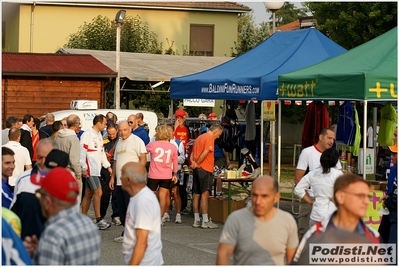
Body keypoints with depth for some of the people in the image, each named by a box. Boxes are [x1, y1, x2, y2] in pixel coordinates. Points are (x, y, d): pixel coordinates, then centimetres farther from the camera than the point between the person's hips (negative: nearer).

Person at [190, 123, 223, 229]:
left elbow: (192, 154, 18)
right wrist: (197, 163, -8)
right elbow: (205, 153, -19)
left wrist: (193, 163, -1)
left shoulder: (199, 138, 20)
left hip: (196, 169, 9)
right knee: (205, 194, -9)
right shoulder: (210, 138, -8)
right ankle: (205, 221, -10)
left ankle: (196, 220, 12)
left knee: (197, 195, 9)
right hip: (205, 169, -9)